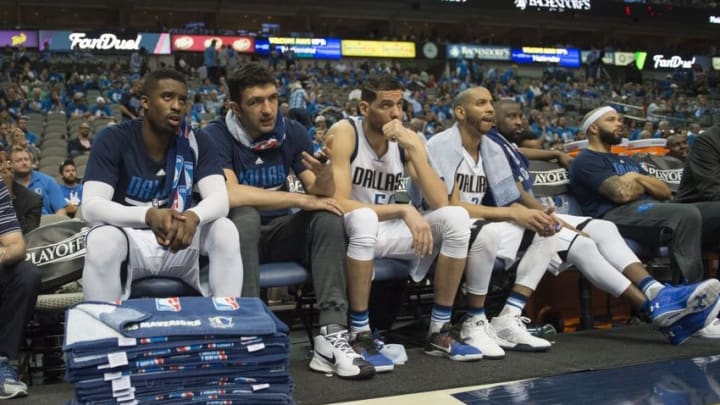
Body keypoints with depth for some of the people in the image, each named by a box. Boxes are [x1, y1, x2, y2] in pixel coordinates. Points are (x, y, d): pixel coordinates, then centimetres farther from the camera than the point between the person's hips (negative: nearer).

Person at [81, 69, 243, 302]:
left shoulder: (197, 144, -3)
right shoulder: (113, 140, -11)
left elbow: (219, 198, -14)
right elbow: (91, 207, -22)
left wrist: (193, 216, -39)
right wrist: (149, 216, -40)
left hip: (179, 241, 2)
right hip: (130, 240, -2)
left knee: (225, 230, -23)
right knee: (101, 239, -33)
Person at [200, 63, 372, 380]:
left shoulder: (292, 132, 0)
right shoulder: (216, 136, -14)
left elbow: (320, 195, -2)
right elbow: (228, 194, -31)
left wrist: (324, 178, -28)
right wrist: (300, 199, -27)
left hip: (279, 232, 4)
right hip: (237, 233, -4)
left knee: (328, 216, -22)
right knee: (245, 214, -35)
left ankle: (332, 334, -30)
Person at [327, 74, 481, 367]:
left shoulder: (408, 139, -2)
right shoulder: (344, 133, -16)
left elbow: (440, 203, -12)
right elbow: (339, 203, -26)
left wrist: (413, 148, -22)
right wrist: (404, 210, -29)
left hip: (387, 231, 5)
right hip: (349, 232, -5)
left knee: (456, 217, -14)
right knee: (364, 218, -39)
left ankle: (439, 330, -6)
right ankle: (359, 335, -28)